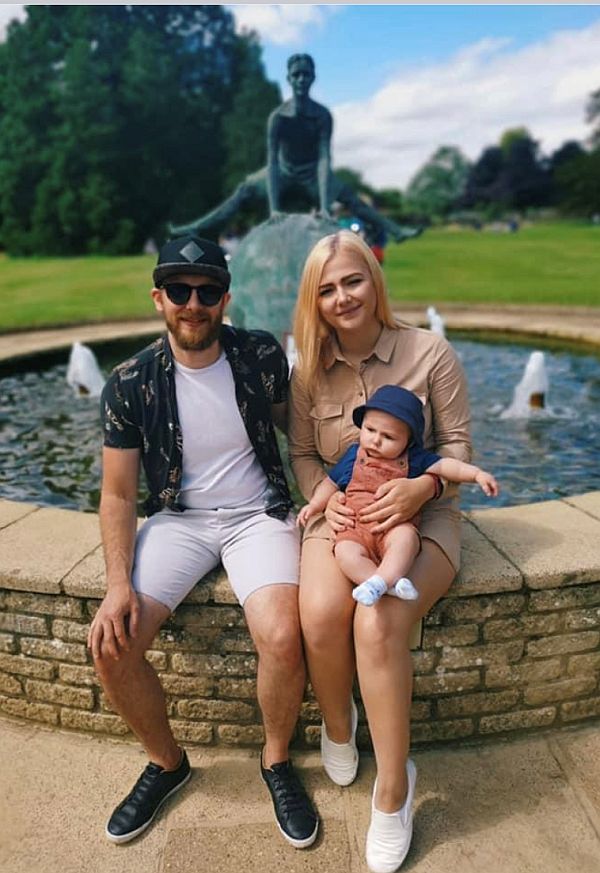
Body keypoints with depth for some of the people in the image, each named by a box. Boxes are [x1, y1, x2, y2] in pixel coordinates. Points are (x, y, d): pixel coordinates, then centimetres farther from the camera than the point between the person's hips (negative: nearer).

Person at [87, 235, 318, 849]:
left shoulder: (263, 357, -5)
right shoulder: (129, 385, -5)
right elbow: (118, 494, -2)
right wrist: (118, 584, -14)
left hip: (257, 514, -1)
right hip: (178, 518, 2)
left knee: (281, 638, -27)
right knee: (111, 644, -16)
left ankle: (276, 761, 8)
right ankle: (166, 762, 15)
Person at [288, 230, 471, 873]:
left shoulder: (430, 353, -5)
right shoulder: (310, 369, 3)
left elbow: (457, 445, -2)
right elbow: (302, 454, 9)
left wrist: (421, 487, -22)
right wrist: (326, 497, -10)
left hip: (420, 511, -2)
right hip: (342, 511, 2)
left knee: (377, 624, -29)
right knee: (319, 616, -27)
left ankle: (393, 789, -3)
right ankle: (337, 726, 10)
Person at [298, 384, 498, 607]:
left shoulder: (413, 459, 10)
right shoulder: (354, 455, 15)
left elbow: (444, 465, 5)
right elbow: (331, 482, 23)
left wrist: (476, 473, -7)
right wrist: (315, 504, 11)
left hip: (397, 526, -1)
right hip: (357, 528, 1)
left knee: (405, 537, -36)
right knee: (345, 551, -31)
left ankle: (379, 580, -40)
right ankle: (392, 584, -33)